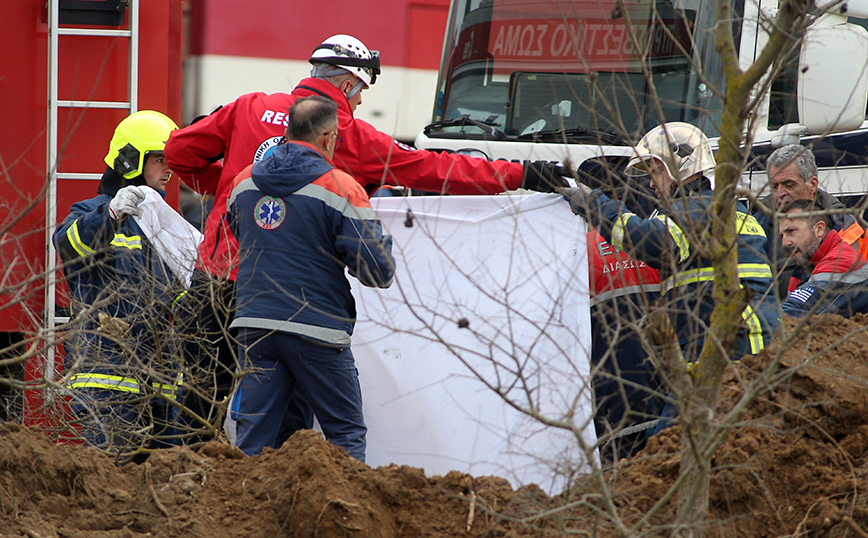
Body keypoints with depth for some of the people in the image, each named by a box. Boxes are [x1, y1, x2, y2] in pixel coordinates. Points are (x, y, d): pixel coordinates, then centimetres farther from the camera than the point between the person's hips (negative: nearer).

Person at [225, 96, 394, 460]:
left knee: (251, 439, 5)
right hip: (316, 329, -5)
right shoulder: (341, 189, -9)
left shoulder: (245, 181, 8)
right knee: (346, 433, 5)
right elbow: (377, 271, -12)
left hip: (254, 325, 5)